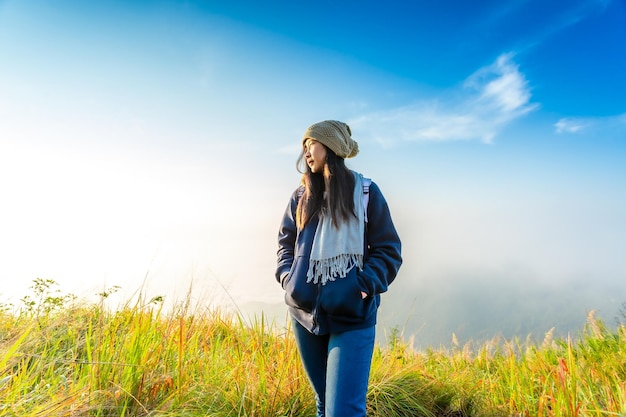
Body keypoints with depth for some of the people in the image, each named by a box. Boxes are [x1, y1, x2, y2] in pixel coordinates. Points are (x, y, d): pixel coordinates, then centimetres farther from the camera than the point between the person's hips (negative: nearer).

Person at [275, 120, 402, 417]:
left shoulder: (365, 192, -2)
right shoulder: (302, 196, 8)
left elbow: (388, 250, -1)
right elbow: (286, 242, 15)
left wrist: (365, 285, -16)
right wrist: (288, 278, -1)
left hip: (352, 317, -4)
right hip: (305, 313, 4)